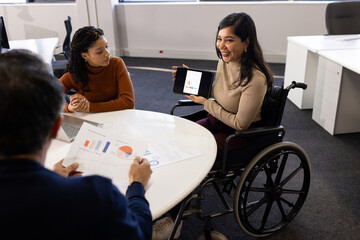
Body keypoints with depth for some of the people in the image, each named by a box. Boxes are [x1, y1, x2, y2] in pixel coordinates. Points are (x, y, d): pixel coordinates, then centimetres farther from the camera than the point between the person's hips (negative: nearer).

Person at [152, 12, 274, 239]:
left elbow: (240, 123, -21)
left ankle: (173, 220, 3)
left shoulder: (255, 79, -28)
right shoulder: (224, 62, -3)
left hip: (240, 136, -8)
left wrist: (206, 103, -18)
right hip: (216, 122, 8)